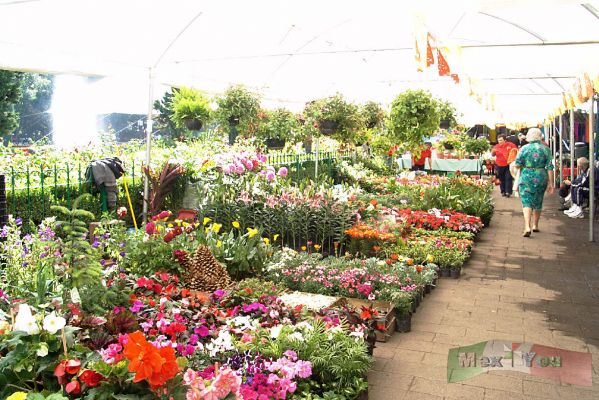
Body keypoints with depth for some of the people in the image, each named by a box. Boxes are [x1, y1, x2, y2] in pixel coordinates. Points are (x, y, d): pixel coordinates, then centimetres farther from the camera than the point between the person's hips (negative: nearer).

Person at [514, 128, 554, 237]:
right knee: (538, 202, 18)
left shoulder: (525, 148, -5)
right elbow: (550, 167, -2)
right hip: (541, 178, 3)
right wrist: (551, 183, 2)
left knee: (527, 202, -4)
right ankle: (535, 225, 30)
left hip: (526, 178, -2)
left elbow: (517, 164, -7)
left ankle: (527, 227, -19)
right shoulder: (546, 149, 0)